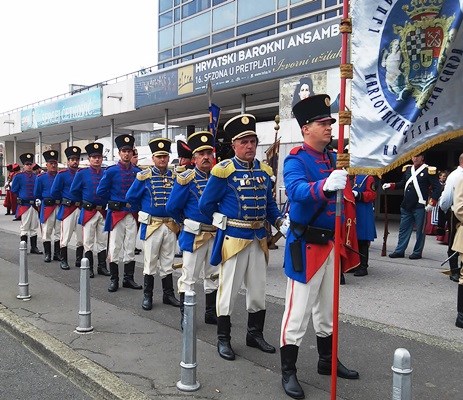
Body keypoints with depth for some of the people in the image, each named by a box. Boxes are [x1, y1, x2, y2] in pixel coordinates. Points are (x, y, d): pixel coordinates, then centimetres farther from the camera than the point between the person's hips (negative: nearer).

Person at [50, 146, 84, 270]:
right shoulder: (62, 174, -3)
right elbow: (54, 192, -1)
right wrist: (64, 200, 8)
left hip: (81, 209, 4)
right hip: (67, 209, -3)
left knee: (81, 237, 6)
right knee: (65, 237, 1)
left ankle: (79, 260, 17)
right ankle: (63, 261, 11)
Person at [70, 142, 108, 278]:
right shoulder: (82, 174, -2)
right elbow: (74, 191, 5)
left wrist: (105, 203, 8)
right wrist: (84, 202, 9)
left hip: (103, 212, 3)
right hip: (88, 212, -3)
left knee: (103, 241, 9)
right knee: (88, 242, 2)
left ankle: (102, 267, 18)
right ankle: (89, 268, 10)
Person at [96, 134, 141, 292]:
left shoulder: (138, 172, 5)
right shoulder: (111, 171, -3)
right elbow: (100, 192, 1)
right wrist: (115, 199, 4)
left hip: (133, 214, 3)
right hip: (116, 213, -3)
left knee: (130, 248, 8)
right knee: (115, 248, 2)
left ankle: (128, 279, 18)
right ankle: (114, 279, 12)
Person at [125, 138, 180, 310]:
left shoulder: (175, 176, 4)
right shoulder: (144, 176, -5)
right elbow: (131, 197, 2)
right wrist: (146, 208, 9)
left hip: (171, 225, 3)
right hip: (151, 225, -3)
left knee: (167, 263, 12)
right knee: (150, 263, 5)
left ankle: (168, 294, 22)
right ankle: (147, 296, 16)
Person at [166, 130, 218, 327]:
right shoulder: (186, 179, -9)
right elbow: (172, 207, -5)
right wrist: (186, 222, 7)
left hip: (216, 233, 5)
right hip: (194, 235, -5)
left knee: (214, 276, 14)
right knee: (189, 277, 4)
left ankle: (211, 313, 27)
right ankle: (185, 316, 15)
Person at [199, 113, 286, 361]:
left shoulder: (264, 170, 8)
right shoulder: (224, 170, -10)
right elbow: (206, 205, -5)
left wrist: (279, 221, -2)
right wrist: (225, 221, 6)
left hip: (258, 238, 6)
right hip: (233, 238, -6)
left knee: (258, 289, 14)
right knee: (229, 289, 4)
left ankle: (255, 334, 30)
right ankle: (223, 339, 17)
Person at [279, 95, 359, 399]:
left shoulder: (333, 158, 10)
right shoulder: (295, 160, -13)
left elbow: (344, 194, 20)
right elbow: (297, 190, -34)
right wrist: (325, 186, -50)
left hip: (331, 243, 8)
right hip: (306, 245, -8)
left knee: (328, 309, 19)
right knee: (299, 311, -1)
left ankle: (328, 361, 36)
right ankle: (289, 372, 12)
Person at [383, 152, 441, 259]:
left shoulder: (428, 171, -8)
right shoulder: (407, 169, 9)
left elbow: (437, 188, -8)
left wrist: (431, 203, -13)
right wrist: (390, 185, 8)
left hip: (419, 207, -5)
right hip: (406, 206, 6)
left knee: (420, 230, 4)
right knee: (403, 229, 10)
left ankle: (417, 253, 14)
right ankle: (399, 251, 17)